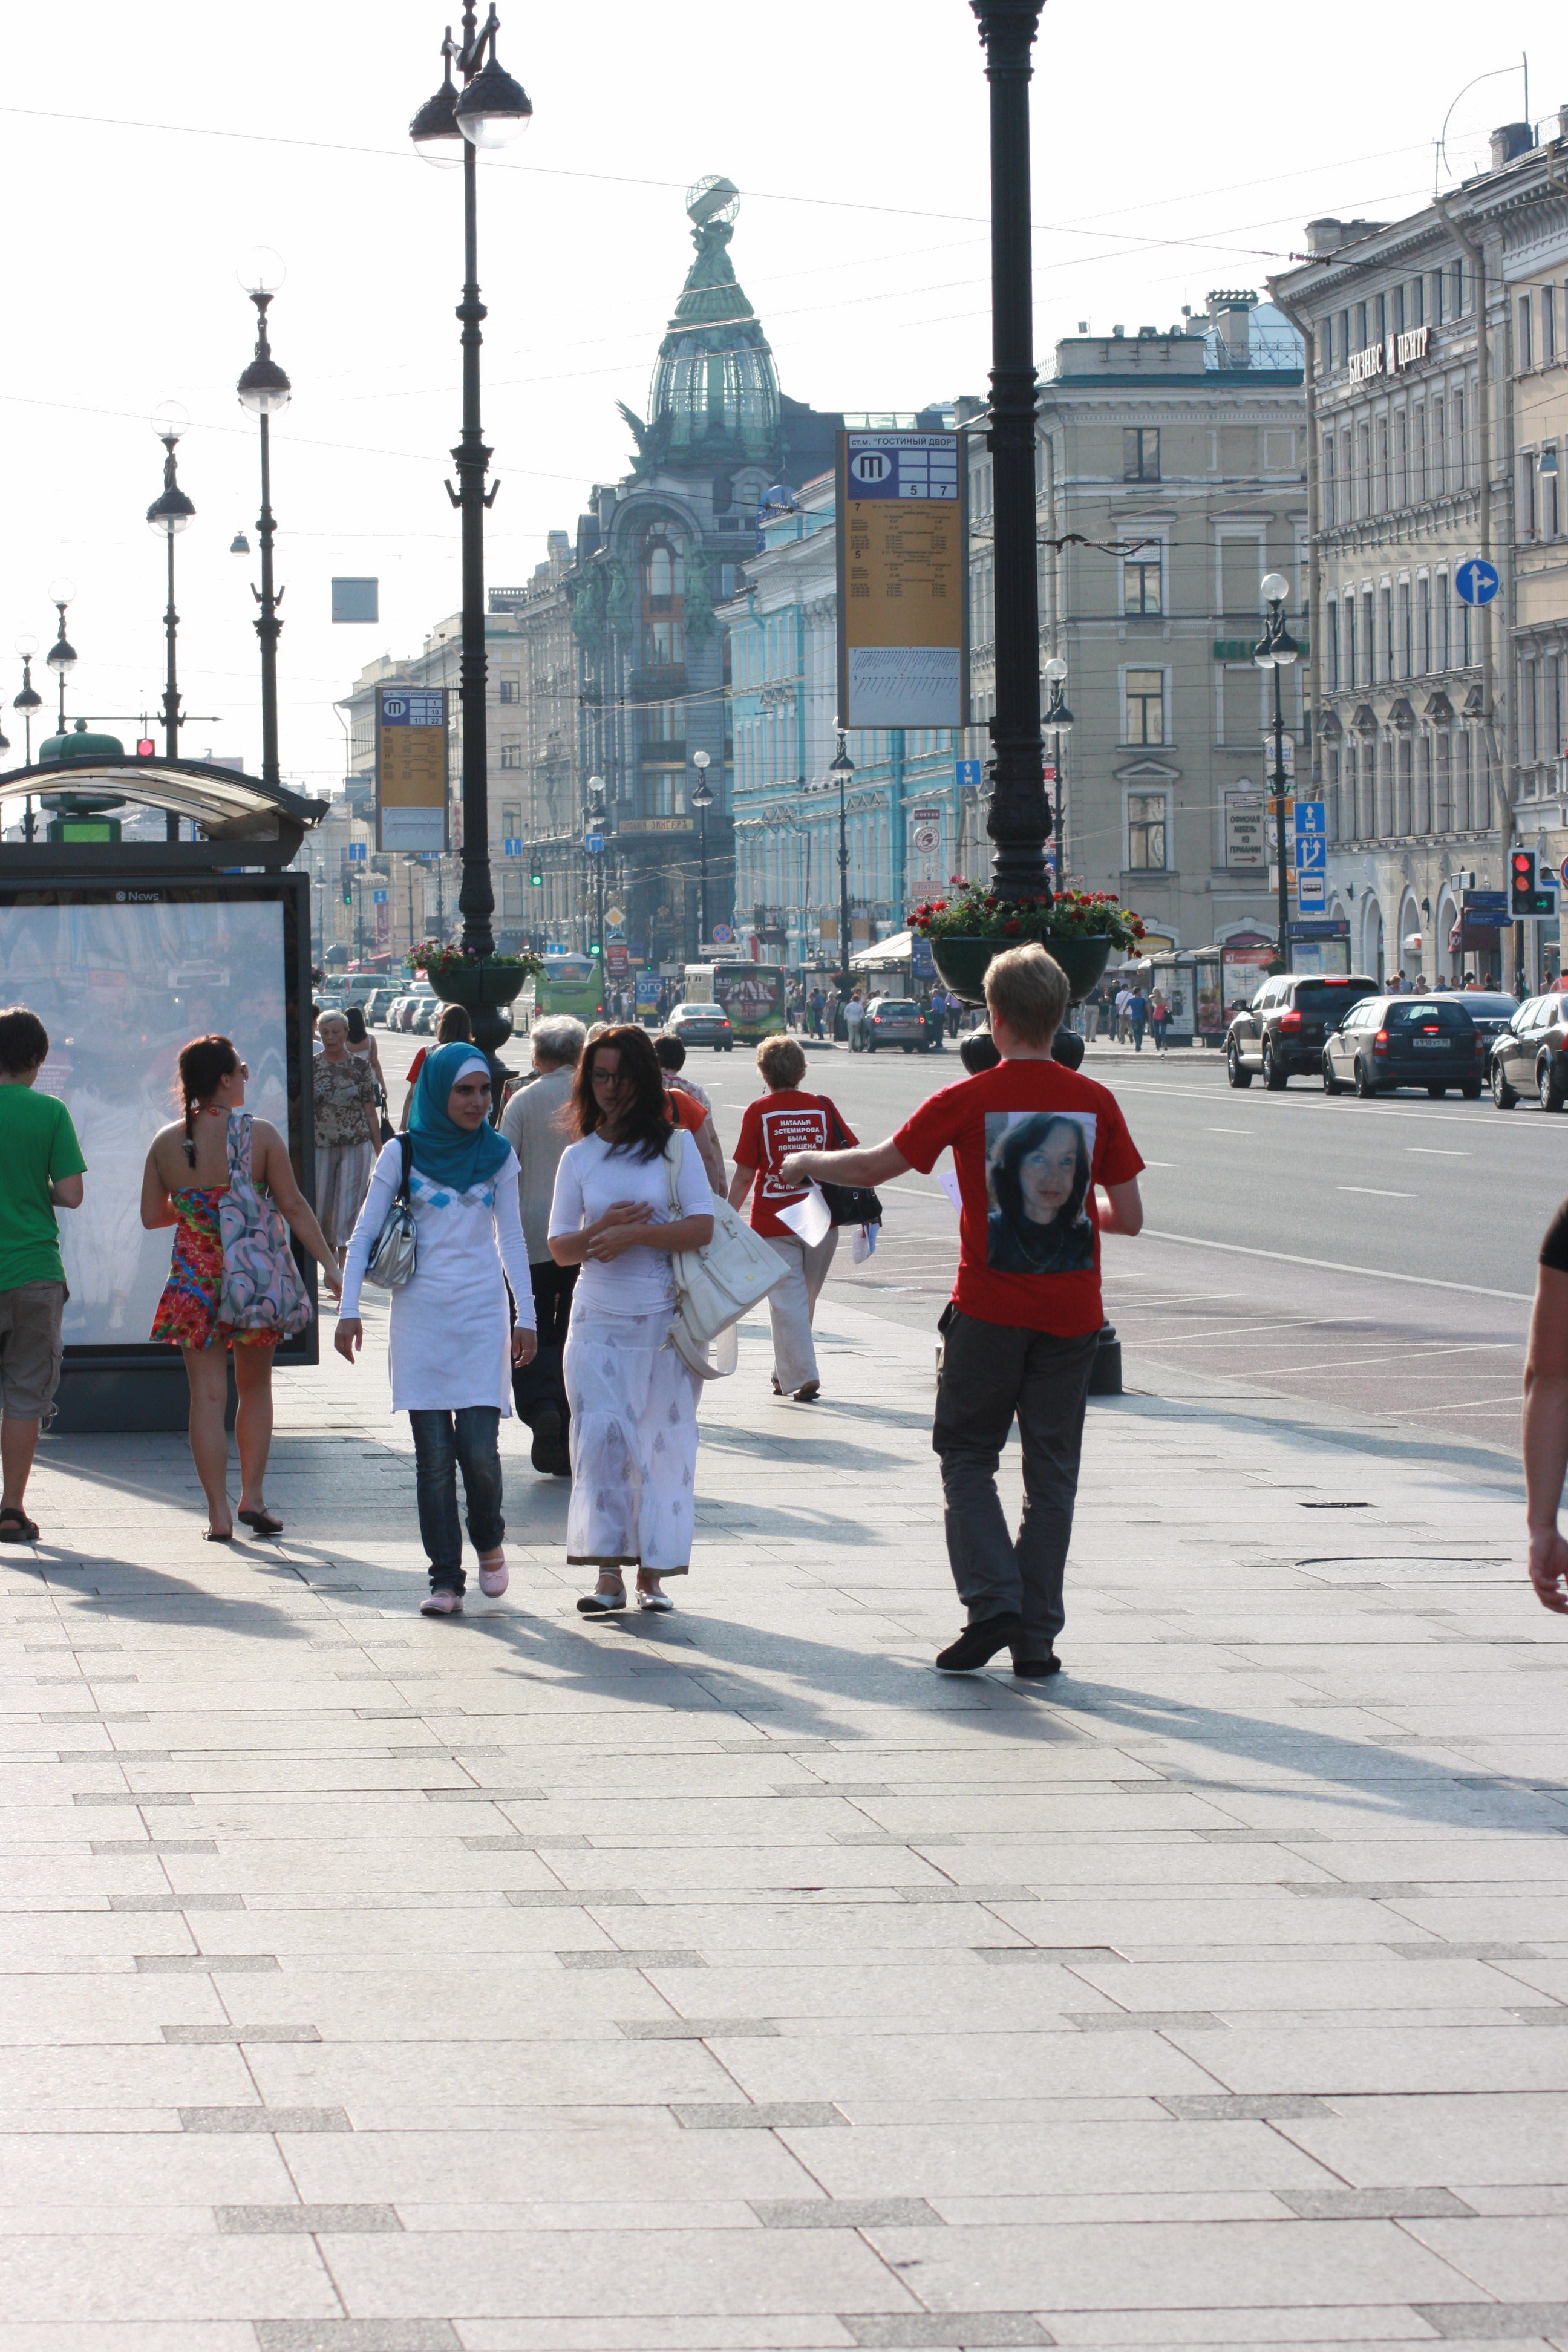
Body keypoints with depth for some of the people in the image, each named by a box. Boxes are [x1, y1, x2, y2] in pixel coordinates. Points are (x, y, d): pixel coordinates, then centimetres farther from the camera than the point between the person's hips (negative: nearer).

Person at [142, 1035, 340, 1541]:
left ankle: (219, 1513, 0)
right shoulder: (259, 1135, -8)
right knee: (255, 1386, 16)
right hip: (255, 1277, -1)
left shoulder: (166, 1142, -2)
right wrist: (329, 1262, -1)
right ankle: (253, 1496, 11)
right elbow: (293, 1206, -7)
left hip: (195, 1278, 1)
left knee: (208, 1393, 3)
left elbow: (152, 1215, 7)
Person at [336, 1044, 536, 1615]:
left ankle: (488, 1539, 20)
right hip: (421, 1316, -1)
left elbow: (511, 1238, 14)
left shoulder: (498, 1155, 8)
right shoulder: (402, 1154, 1)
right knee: (434, 1454, -3)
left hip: (482, 1315, 1)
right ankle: (445, 1578, 4)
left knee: (479, 1449, -9)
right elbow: (364, 1234, 4)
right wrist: (349, 1310, -4)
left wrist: (525, 1315, 10)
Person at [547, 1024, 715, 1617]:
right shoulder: (578, 1157, 9)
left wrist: (634, 1234, -16)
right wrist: (601, 1228, -10)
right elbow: (560, 1249, 9)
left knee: (662, 1443, 0)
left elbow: (703, 1227, -6)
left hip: (665, 1321, -1)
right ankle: (608, 1573, -10)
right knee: (602, 1434, -11)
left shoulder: (675, 1144, 2)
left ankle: (652, 1575, 8)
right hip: (598, 1321, 1)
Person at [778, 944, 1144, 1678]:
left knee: (966, 1456, 13)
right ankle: (1036, 1638, 8)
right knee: (1051, 1474, 9)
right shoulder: (1095, 1102, -3)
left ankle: (991, 1602, -4)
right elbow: (1128, 1217, 0)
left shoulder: (966, 1101, -9)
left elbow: (876, 1166, 2)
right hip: (1071, 1311, 2)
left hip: (990, 1308, -2)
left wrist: (810, 1163, 21)